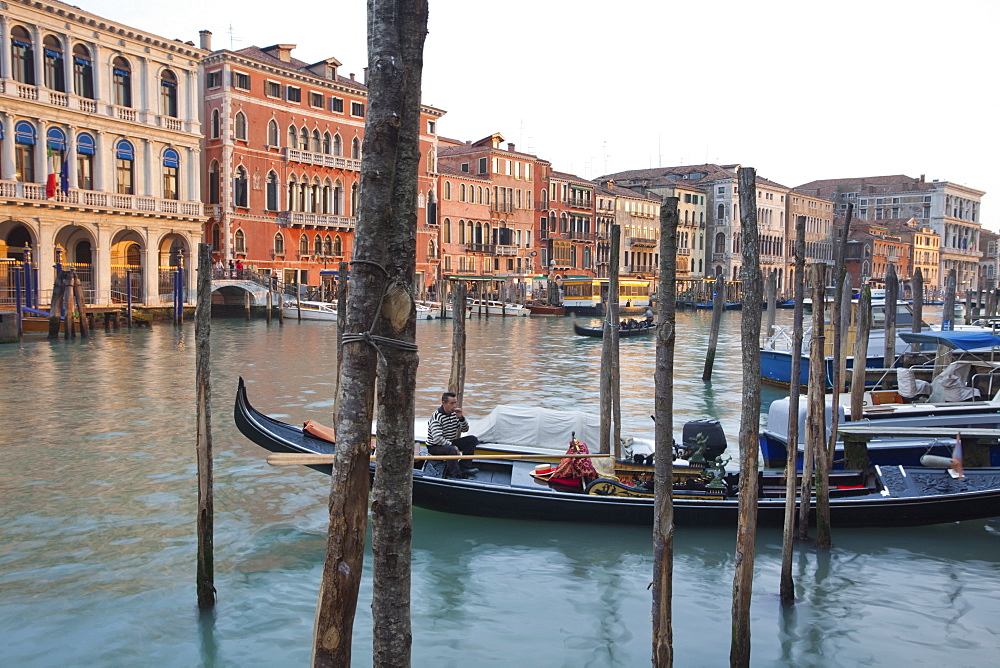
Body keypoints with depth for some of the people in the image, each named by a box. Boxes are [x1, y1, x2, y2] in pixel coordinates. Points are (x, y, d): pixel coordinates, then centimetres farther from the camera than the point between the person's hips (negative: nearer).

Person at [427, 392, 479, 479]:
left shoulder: (454, 413, 3)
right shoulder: (436, 417, -20)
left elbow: (465, 429, 9)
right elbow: (437, 439, -29)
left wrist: (461, 417, -10)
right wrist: (453, 446, -27)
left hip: (450, 443, 8)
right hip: (435, 447, -8)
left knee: (472, 439, -3)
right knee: (451, 450, -39)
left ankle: (464, 467, -9)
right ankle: (457, 476, -37)